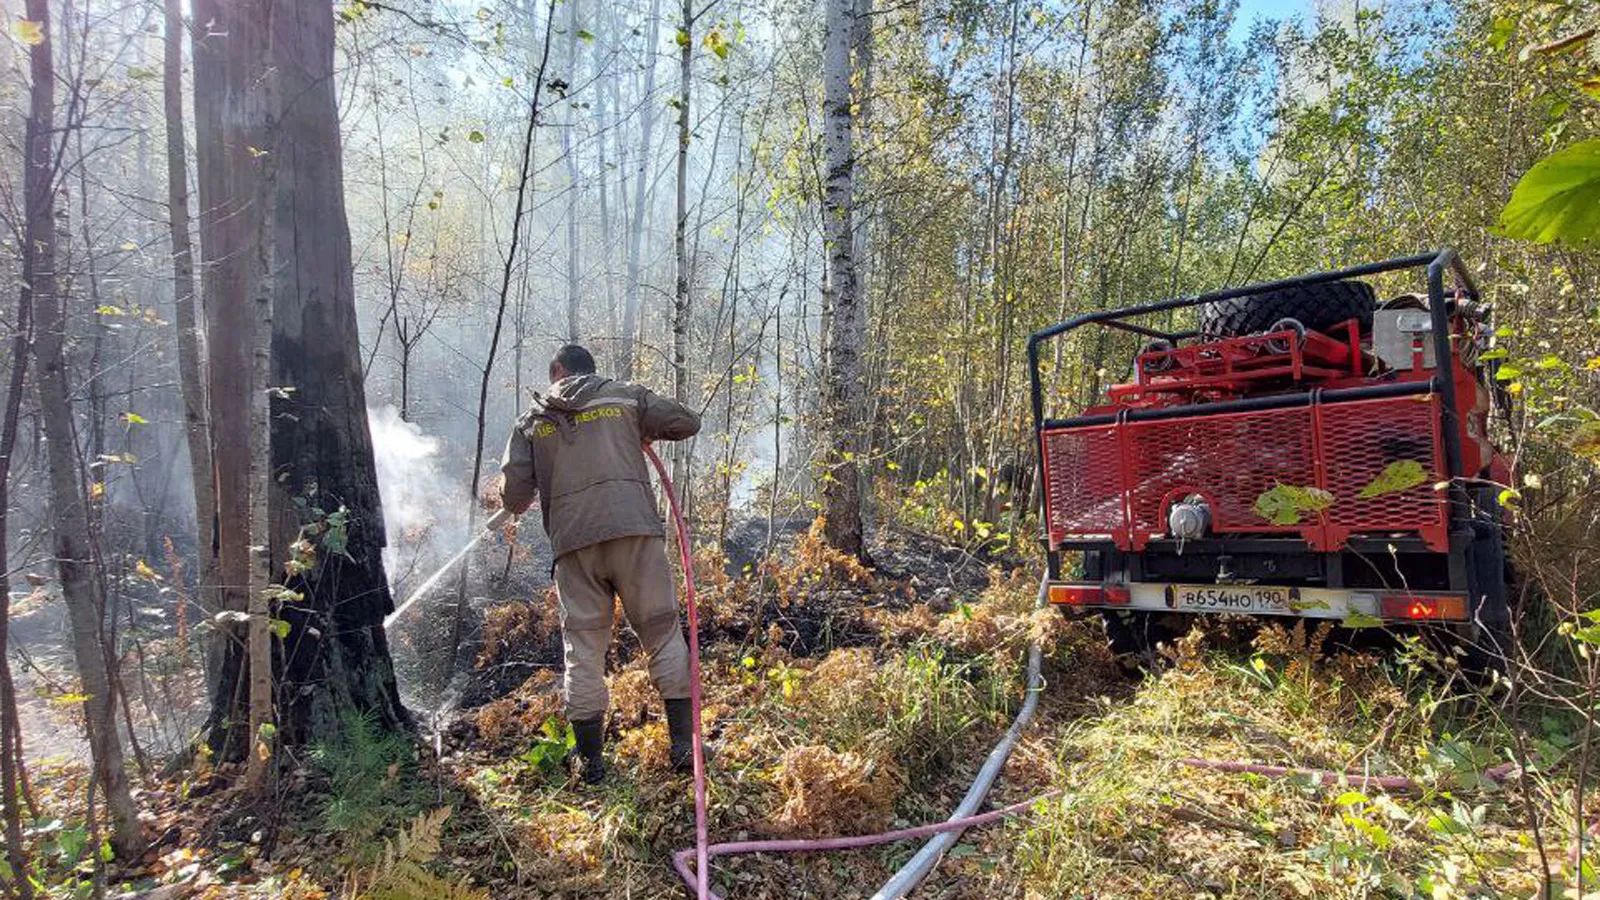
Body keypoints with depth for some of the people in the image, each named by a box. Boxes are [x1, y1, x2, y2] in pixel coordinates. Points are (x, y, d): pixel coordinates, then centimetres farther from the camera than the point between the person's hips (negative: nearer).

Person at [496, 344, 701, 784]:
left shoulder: (532, 420, 15)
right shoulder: (625, 397, 13)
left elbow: (515, 495, 8)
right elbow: (688, 421, 10)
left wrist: (518, 504, 32)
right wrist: (647, 432, 27)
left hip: (572, 542, 1)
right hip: (635, 531, -1)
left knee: (583, 648, 9)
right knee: (663, 633, 7)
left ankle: (589, 759, 14)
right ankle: (684, 745, 7)